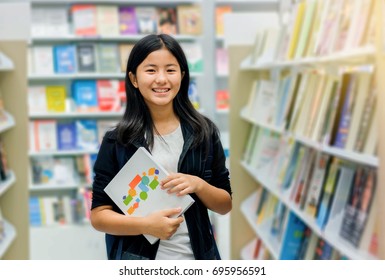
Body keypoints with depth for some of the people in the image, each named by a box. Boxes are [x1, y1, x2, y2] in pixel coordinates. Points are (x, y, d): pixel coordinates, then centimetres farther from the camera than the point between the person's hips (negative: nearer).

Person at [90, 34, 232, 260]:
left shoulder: (205, 131, -3)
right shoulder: (117, 141, -7)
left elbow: (226, 205, 2)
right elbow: (99, 215, -6)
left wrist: (198, 185, -16)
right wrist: (146, 225, -21)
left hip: (196, 257, 2)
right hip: (139, 260, -1)